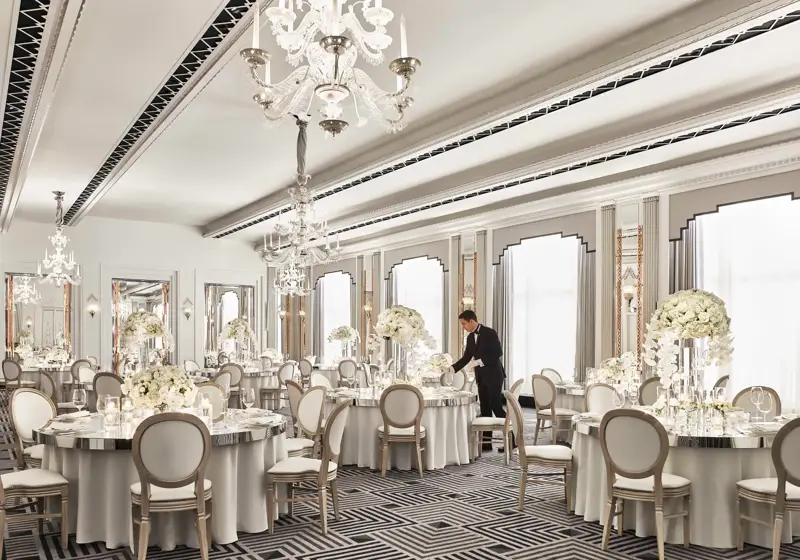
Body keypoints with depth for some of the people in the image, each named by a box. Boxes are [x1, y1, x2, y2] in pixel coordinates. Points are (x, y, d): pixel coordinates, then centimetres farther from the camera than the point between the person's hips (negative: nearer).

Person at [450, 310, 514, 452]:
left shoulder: (490, 333, -11)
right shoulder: (470, 337, 10)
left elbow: (498, 352, -18)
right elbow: (466, 357, 13)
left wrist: (480, 361, -22)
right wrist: (452, 368, 2)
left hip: (493, 375, -7)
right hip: (481, 377, 7)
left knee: (496, 407, -9)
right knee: (485, 408, 7)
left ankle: (510, 440, -2)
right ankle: (486, 441, 11)